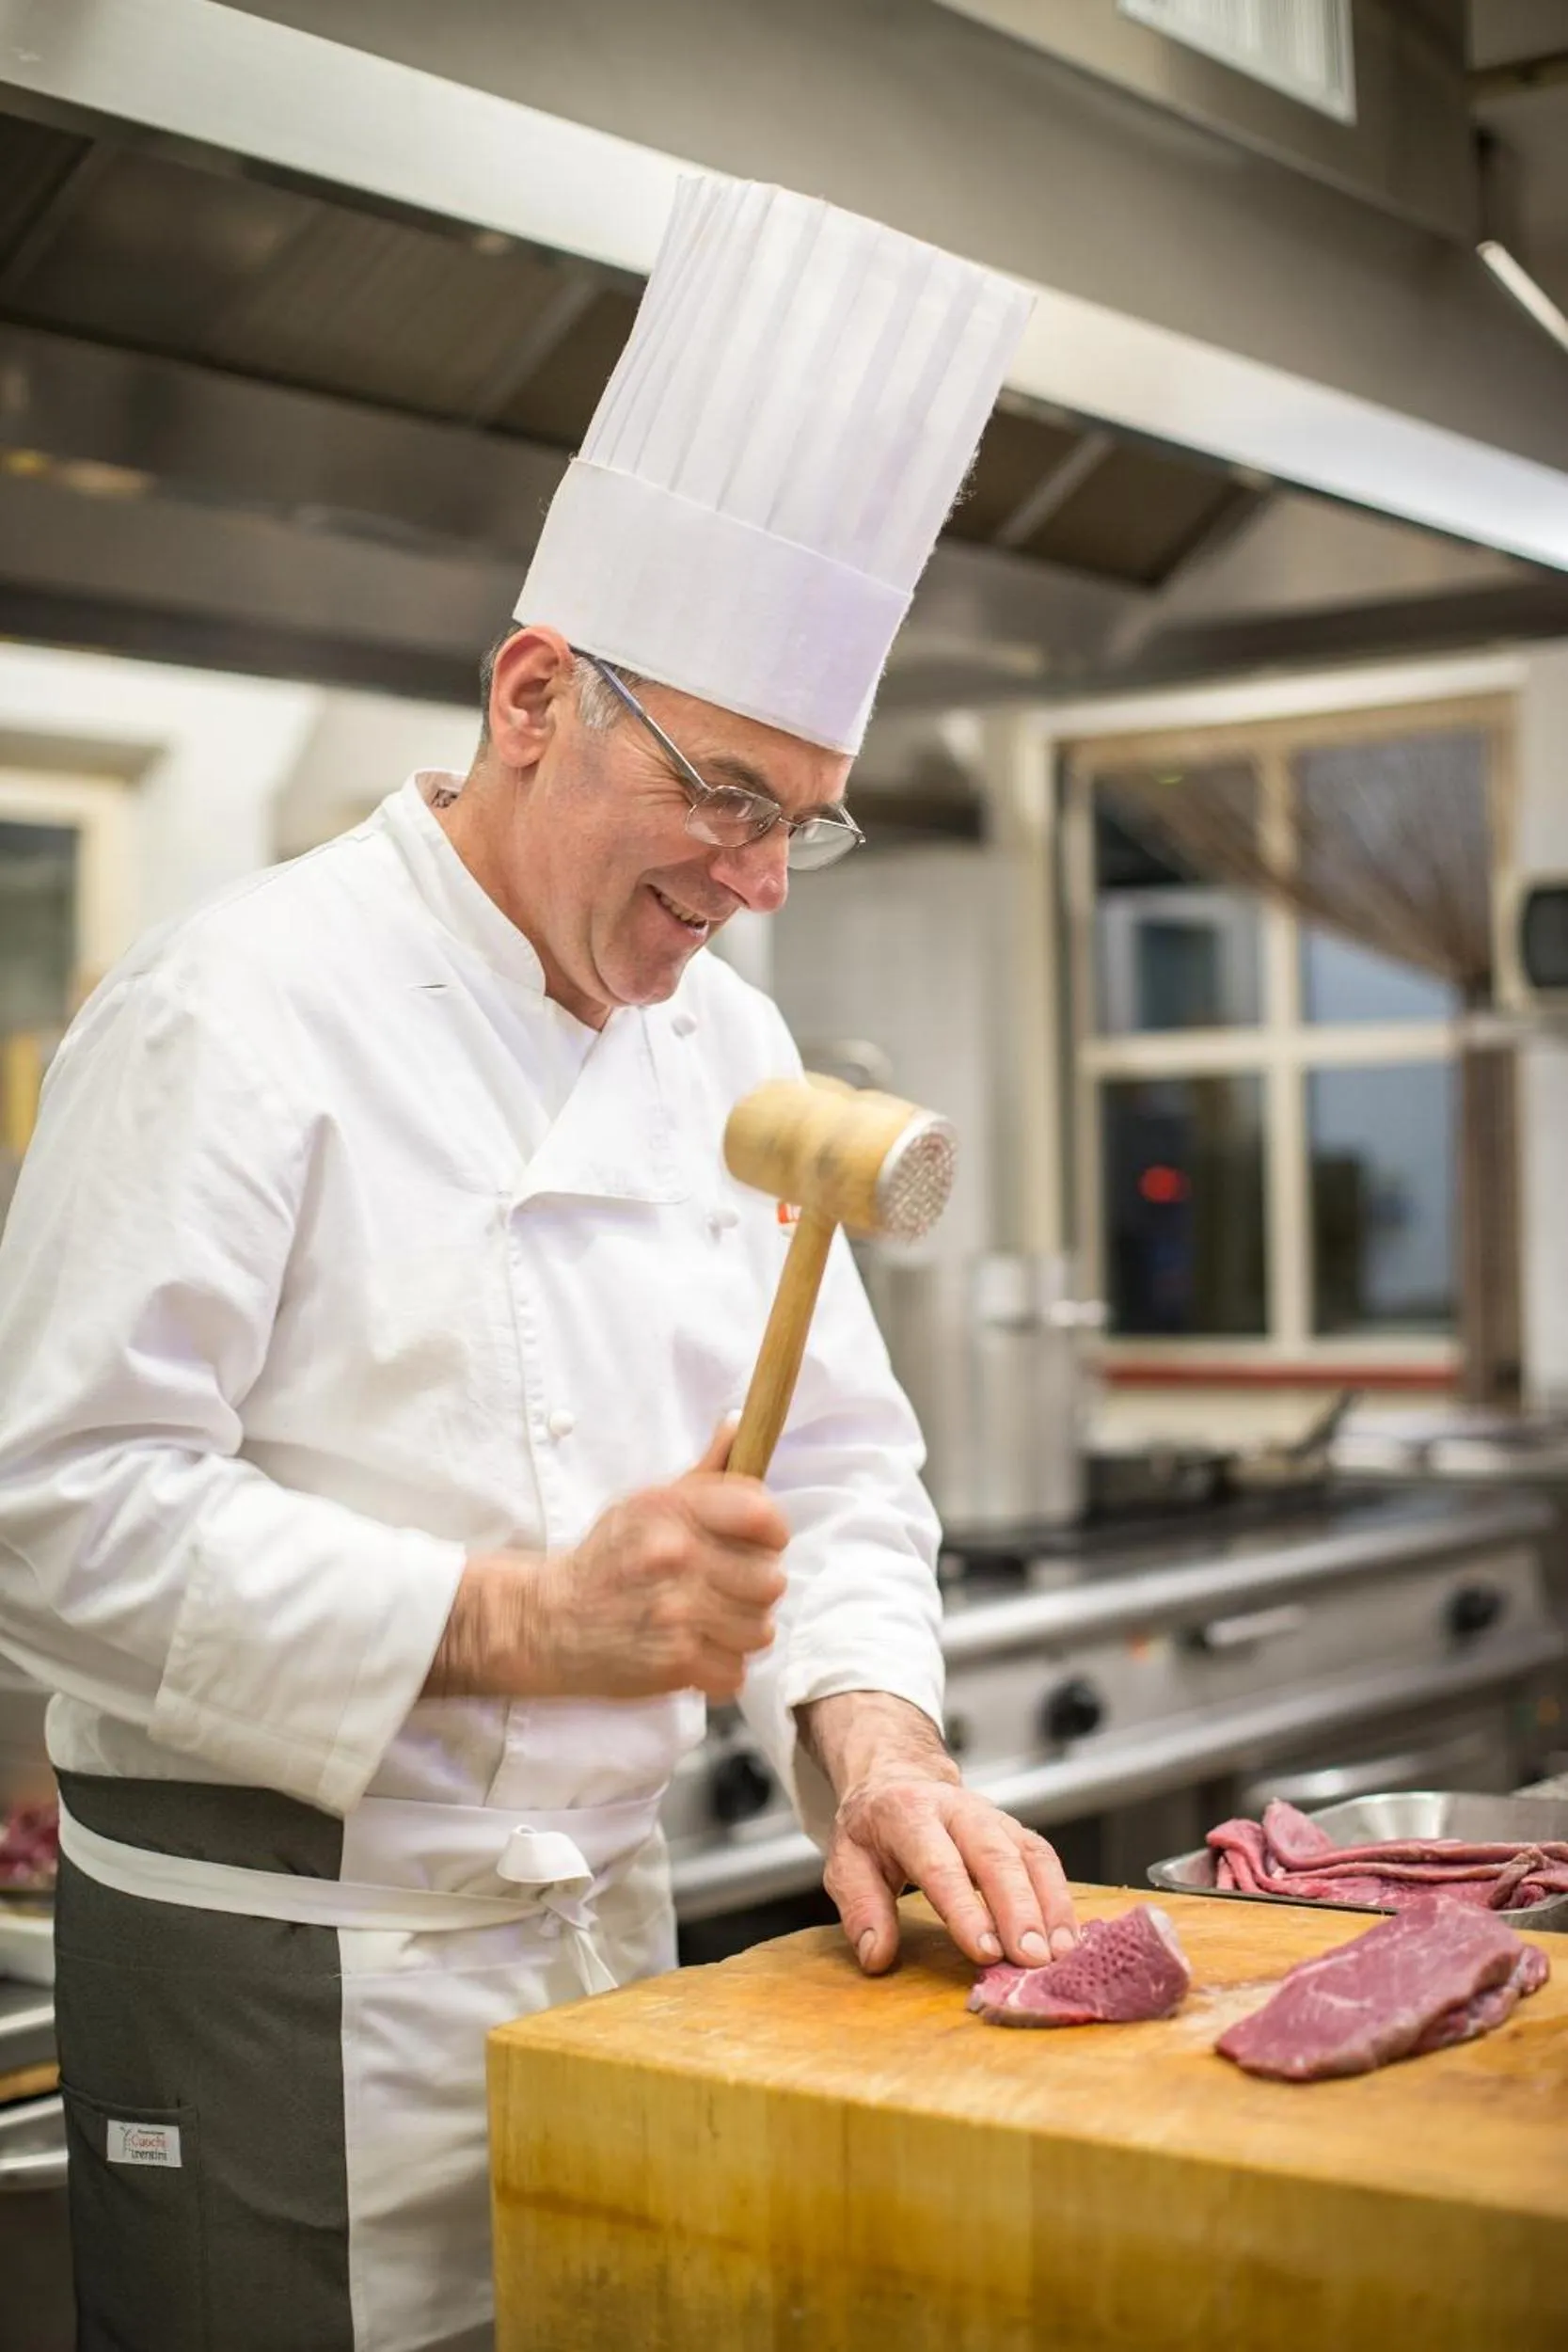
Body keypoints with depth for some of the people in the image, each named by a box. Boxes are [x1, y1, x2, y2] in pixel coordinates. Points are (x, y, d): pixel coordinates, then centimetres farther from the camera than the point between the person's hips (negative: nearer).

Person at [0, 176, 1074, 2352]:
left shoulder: (728, 1043, 7)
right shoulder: (241, 1013, -16)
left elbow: (834, 1459, 10)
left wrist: (870, 1738, -8)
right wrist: (517, 1617, -28)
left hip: (604, 1917, 7)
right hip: (283, 1978, -7)